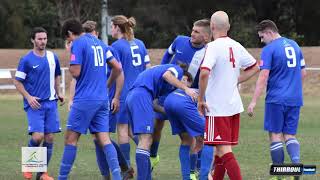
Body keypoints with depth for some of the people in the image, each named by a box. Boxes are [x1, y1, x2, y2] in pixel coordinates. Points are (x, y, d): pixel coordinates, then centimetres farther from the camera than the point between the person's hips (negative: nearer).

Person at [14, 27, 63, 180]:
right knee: (38, 136, -17)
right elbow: (17, 82, -2)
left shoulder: (52, 57, 9)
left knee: (49, 138, 0)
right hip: (34, 104, -4)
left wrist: (57, 93, 15)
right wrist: (28, 97, -13)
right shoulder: (26, 60, -5)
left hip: (50, 103, 4)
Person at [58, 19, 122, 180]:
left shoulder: (78, 44, -8)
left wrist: (70, 65, 7)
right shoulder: (98, 43, 15)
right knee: (104, 139, 2)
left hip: (85, 100, -7)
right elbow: (117, 68, 16)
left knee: (71, 138, 3)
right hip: (102, 99, 7)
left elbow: (75, 72, -14)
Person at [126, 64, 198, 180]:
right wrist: (186, 89, -9)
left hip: (131, 96, 9)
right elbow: (167, 75, -11)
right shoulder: (178, 70, 13)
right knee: (145, 141, -13)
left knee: (146, 141, 11)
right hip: (141, 95, -9)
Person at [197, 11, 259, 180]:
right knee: (223, 148, 17)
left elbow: (204, 73, -28)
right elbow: (254, 67, 20)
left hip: (217, 107, -8)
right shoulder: (236, 46, 8)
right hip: (234, 105, 8)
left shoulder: (213, 47, -14)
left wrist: (200, 99, -17)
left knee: (224, 150, -9)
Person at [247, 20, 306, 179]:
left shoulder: (269, 49, -9)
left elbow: (263, 77, -15)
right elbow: (303, 73, 18)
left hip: (276, 99, -6)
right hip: (295, 99, 6)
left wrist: (254, 102, -15)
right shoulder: (294, 45, 12)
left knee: (275, 135, 3)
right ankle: (296, 162, -16)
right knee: (289, 135, 10)